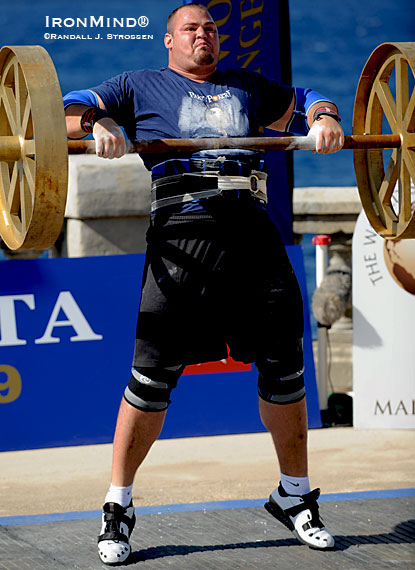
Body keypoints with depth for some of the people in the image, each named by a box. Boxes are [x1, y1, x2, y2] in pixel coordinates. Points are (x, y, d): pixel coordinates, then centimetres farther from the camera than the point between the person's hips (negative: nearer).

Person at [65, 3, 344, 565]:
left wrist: (323, 119, 8)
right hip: (183, 226, -3)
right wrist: (99, 123, -11)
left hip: (252, 227, 4)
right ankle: (118, 508, 3)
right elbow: (74, 108, 12)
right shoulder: (142, 86, 19)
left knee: (284, 364, 3)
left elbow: (302, 100, 33)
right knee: (154, 372, -8)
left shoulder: (246, 86, 28)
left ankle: (295, 497, 18)